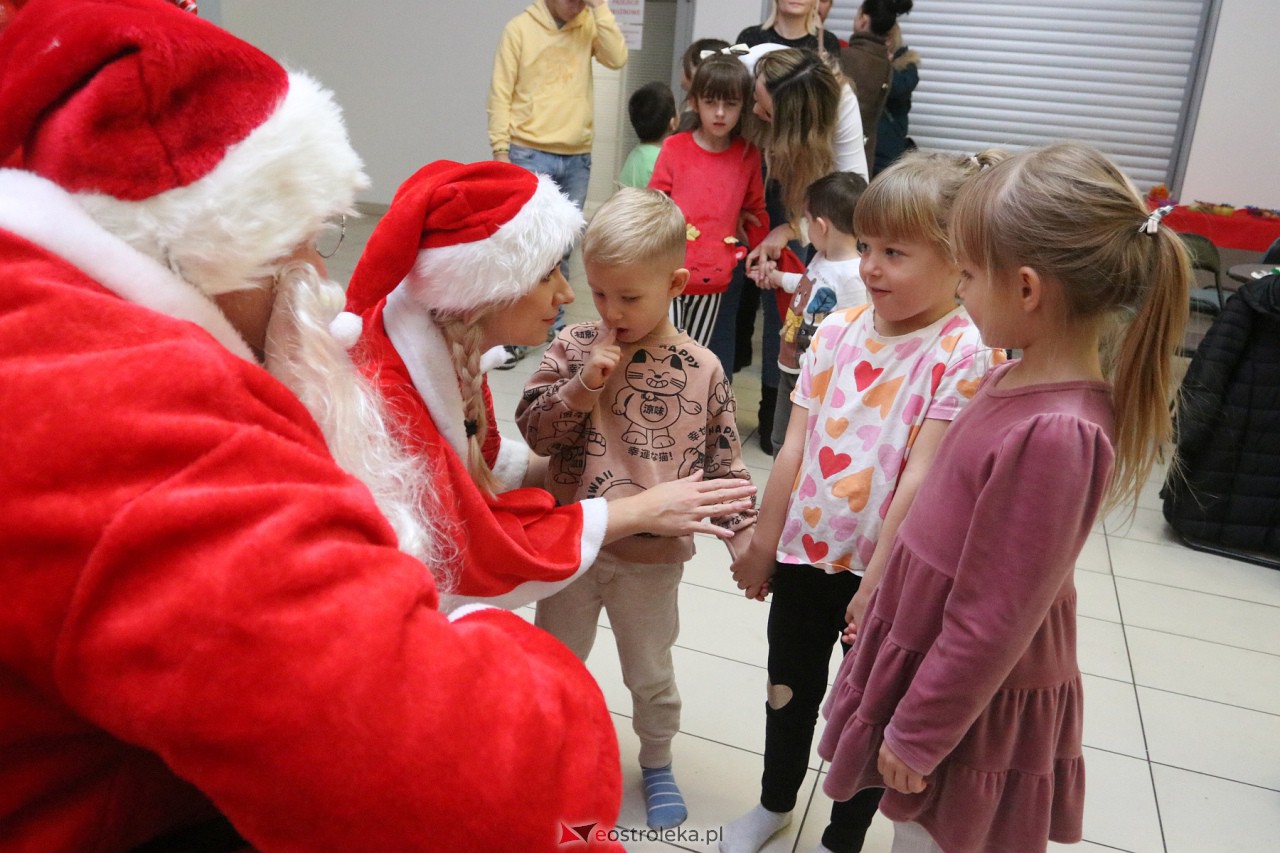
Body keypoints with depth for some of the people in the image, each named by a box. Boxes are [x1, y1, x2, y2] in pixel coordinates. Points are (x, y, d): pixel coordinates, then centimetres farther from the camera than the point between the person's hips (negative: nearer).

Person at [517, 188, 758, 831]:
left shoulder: (701, 369, -10)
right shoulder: (574, 347, -8)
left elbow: (724, 463, -4)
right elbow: (532, 432, -9)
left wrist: (745, 538, -9)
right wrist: (581, 385, -23)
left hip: (652, 557, -1)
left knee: (651, 676, 19)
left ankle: (656, 764, 47)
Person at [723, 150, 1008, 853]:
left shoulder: (965, 353, -17)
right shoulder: (839, 331, -2)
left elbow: (920, 478, -19)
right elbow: (794, 448, 0)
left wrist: (877, 581, -18)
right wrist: (763, 544, 5)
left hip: (884, 571, -4)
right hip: (805, 553, 5)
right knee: (789, 689, 23)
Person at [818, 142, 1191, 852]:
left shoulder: (1054, 434, -30)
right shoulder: (1020, 379, -2)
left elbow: (994, 619, -25)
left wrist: (916, 733, -14)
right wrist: (882, 603, 19)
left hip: (975, 706, -8)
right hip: (927, 651, 8)